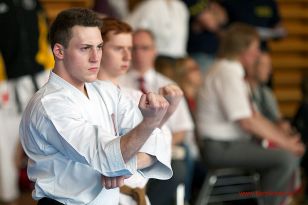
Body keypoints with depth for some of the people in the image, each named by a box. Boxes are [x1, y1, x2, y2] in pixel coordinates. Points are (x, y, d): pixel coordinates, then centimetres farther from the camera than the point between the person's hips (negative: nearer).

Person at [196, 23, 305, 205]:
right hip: (221, 148, -10)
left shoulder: (232, 72, 15)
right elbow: (247, 122, -20)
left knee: (293, 154, 9)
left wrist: (286, 138, 5)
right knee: (286, 158, -21)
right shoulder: (227, 73, -16)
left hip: (235, 143, 10)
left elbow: (254, 117, 15)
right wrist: (284, 142, -14)